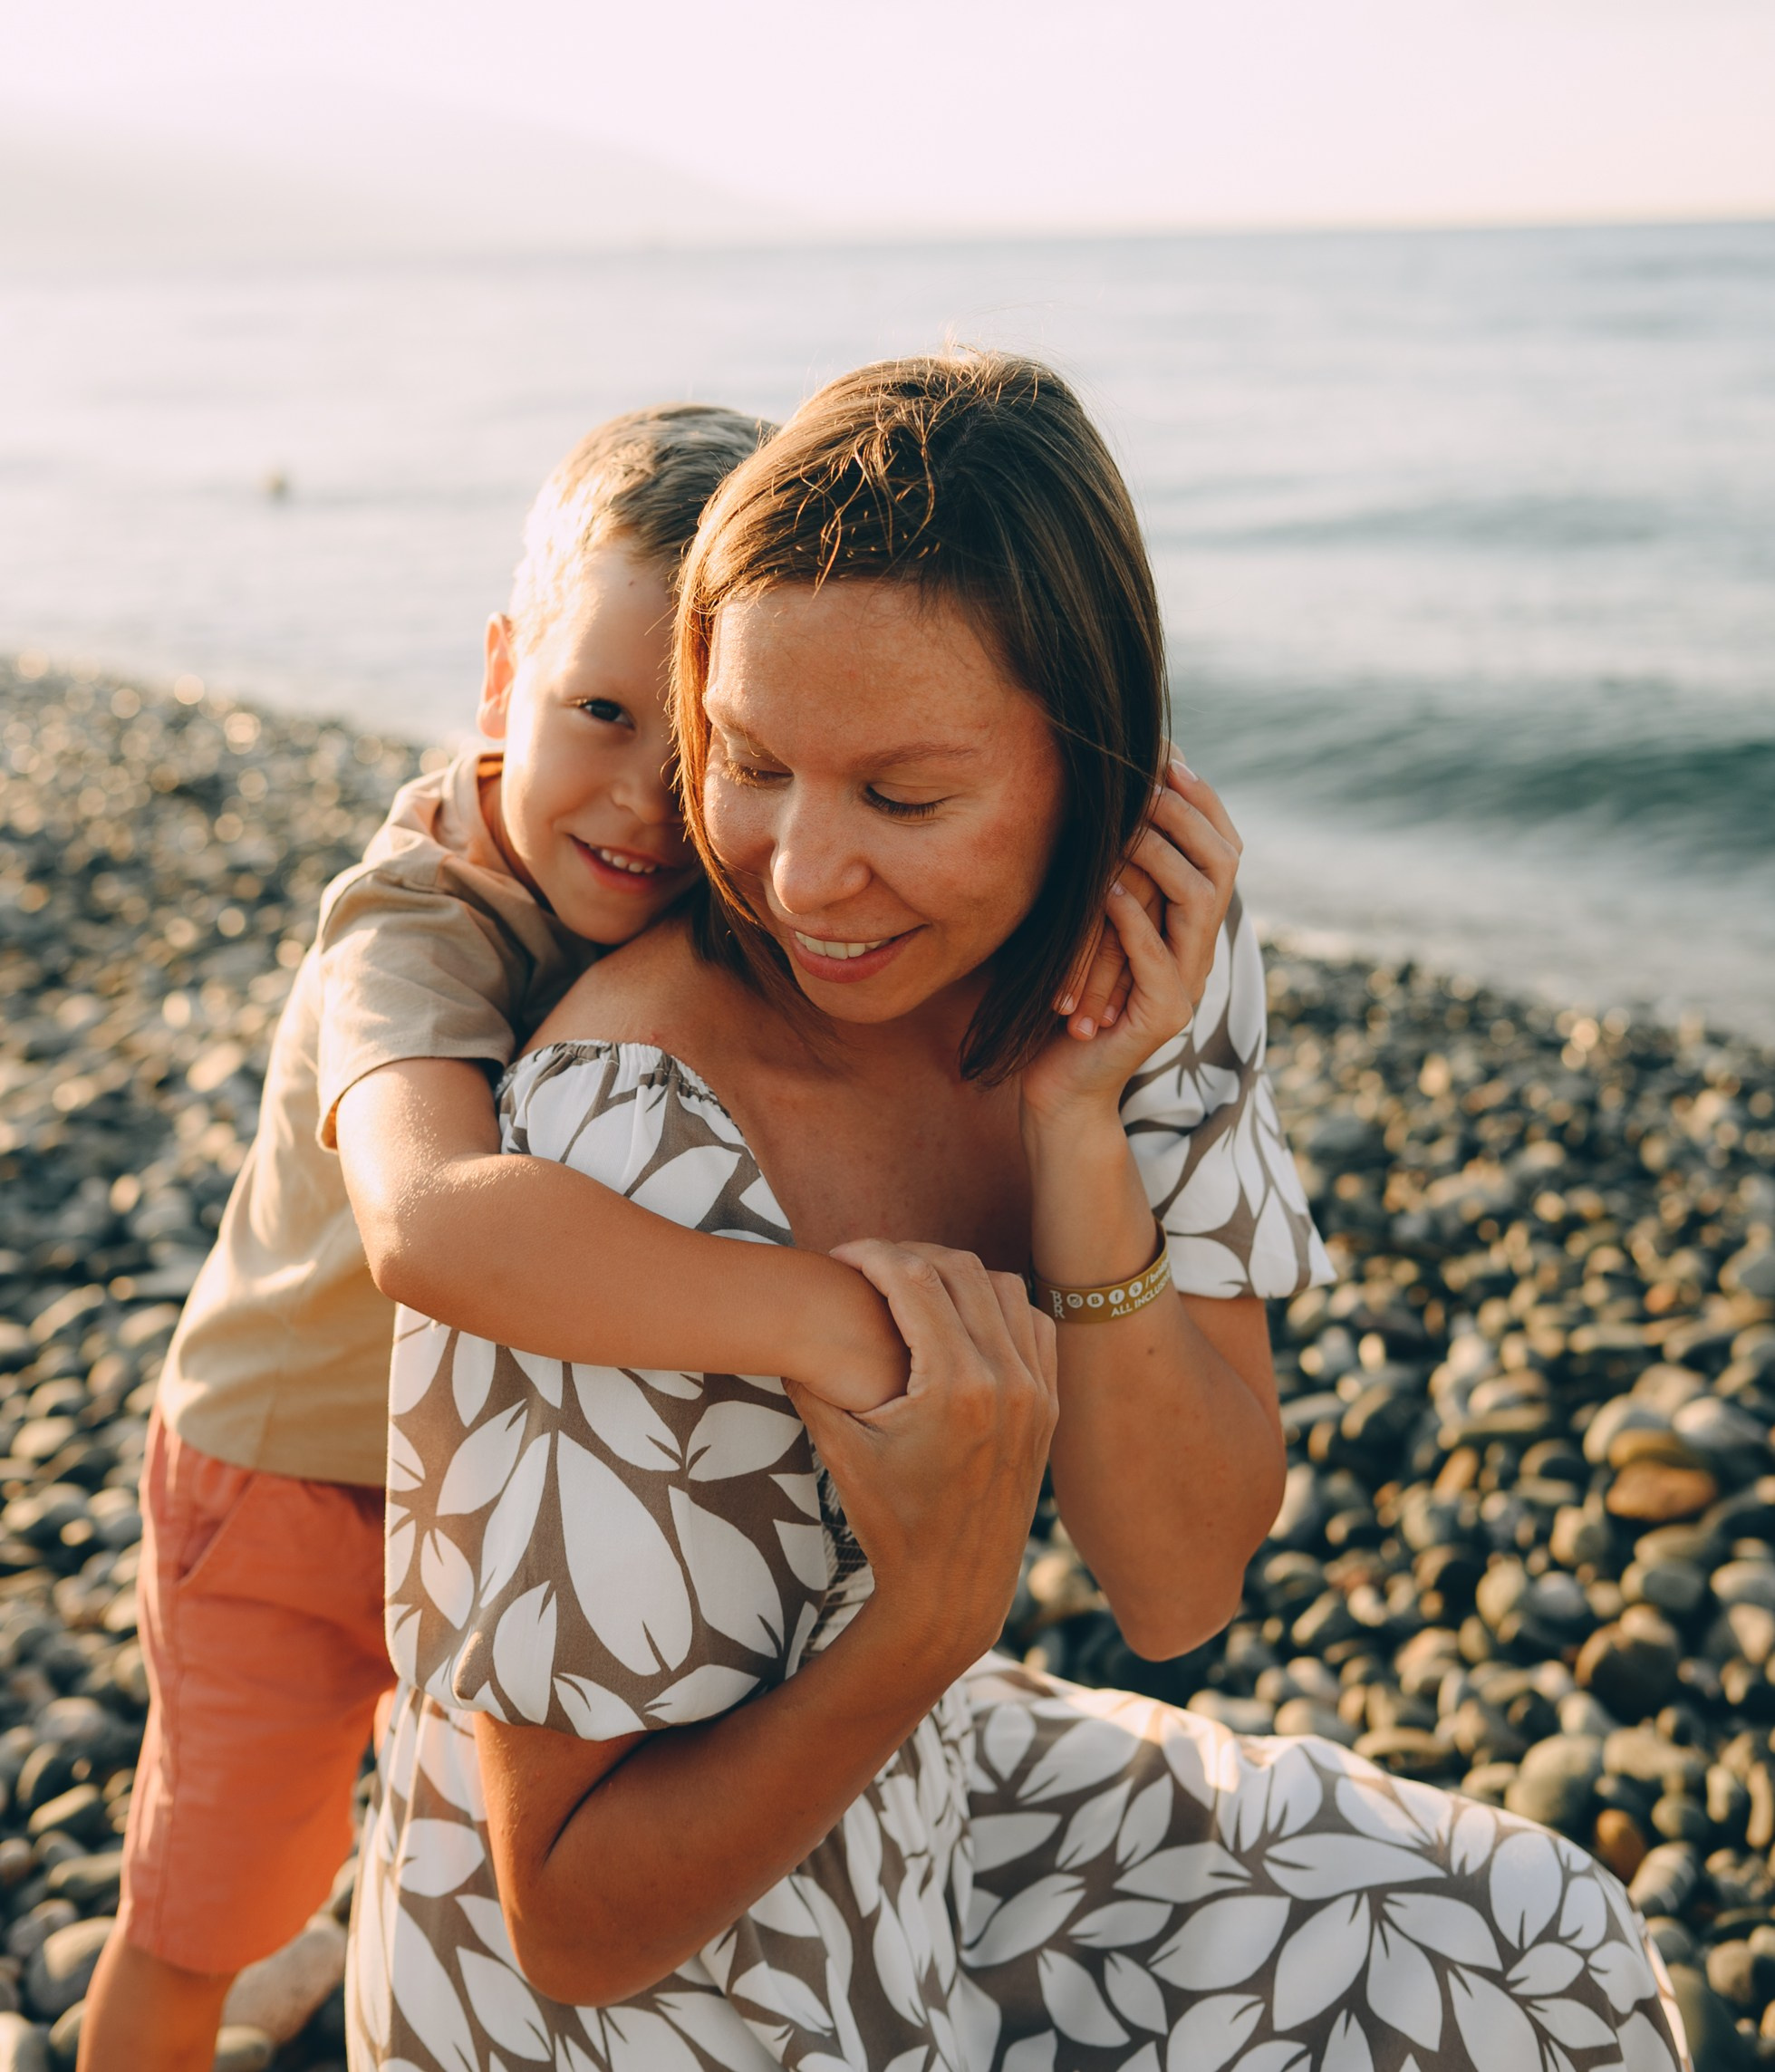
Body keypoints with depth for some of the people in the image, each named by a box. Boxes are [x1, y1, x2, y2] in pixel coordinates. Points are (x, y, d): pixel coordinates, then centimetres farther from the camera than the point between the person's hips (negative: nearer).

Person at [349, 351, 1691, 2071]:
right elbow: (577, 1918, -23)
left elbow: (1175, 1589, -14)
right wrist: (941, 1606, -38)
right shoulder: (614, 1178, -33)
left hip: (911, 1788, 6)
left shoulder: (1148, 963, -14)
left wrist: (1074, 1127, -27)